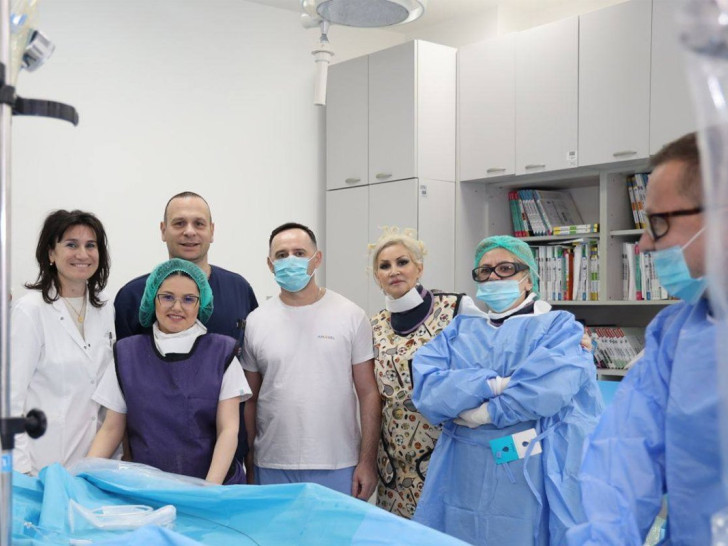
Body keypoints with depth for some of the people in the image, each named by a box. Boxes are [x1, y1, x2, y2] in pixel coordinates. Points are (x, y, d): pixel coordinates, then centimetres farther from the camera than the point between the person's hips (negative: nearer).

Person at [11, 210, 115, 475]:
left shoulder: (104, 311, 7)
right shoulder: (30, 310, -10)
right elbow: (12, 394, -12)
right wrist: (20, 468, -16)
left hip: (97, 456, 5)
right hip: (47, 462, -5)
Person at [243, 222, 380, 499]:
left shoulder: (351, 316, -1)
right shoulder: (256, 322, 4)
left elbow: (368, 394, 0)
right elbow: (250, 401, 8)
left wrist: (367, 461, -5)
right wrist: (249, 467, 6)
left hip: (338, 468, -1)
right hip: (272, 469, 1)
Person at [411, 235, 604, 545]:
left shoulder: (559, 327, 2)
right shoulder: (460, 330, 14)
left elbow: (547, 388, -17)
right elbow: (426, 388, -3)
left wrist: (475, 410, -10)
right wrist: (492, 385, -17)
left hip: (531, 478, -3)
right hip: (462, 476, 4)